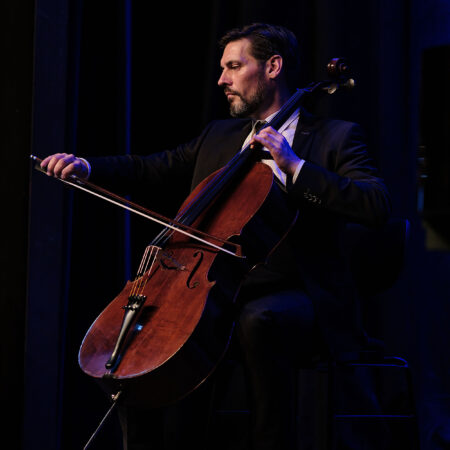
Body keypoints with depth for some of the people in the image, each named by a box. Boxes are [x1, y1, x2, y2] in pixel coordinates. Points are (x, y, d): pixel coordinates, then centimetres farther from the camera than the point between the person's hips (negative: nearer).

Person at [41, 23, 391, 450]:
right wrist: (87, 167, 1)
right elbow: (152, 169, 20)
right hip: (219, 290, 6)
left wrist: (294, 166, -20)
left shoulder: (334, 137, 0)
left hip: (301, 298, -6)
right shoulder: (218, 135, 20)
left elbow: (378, 207, -15)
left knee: (257, 319, -38)